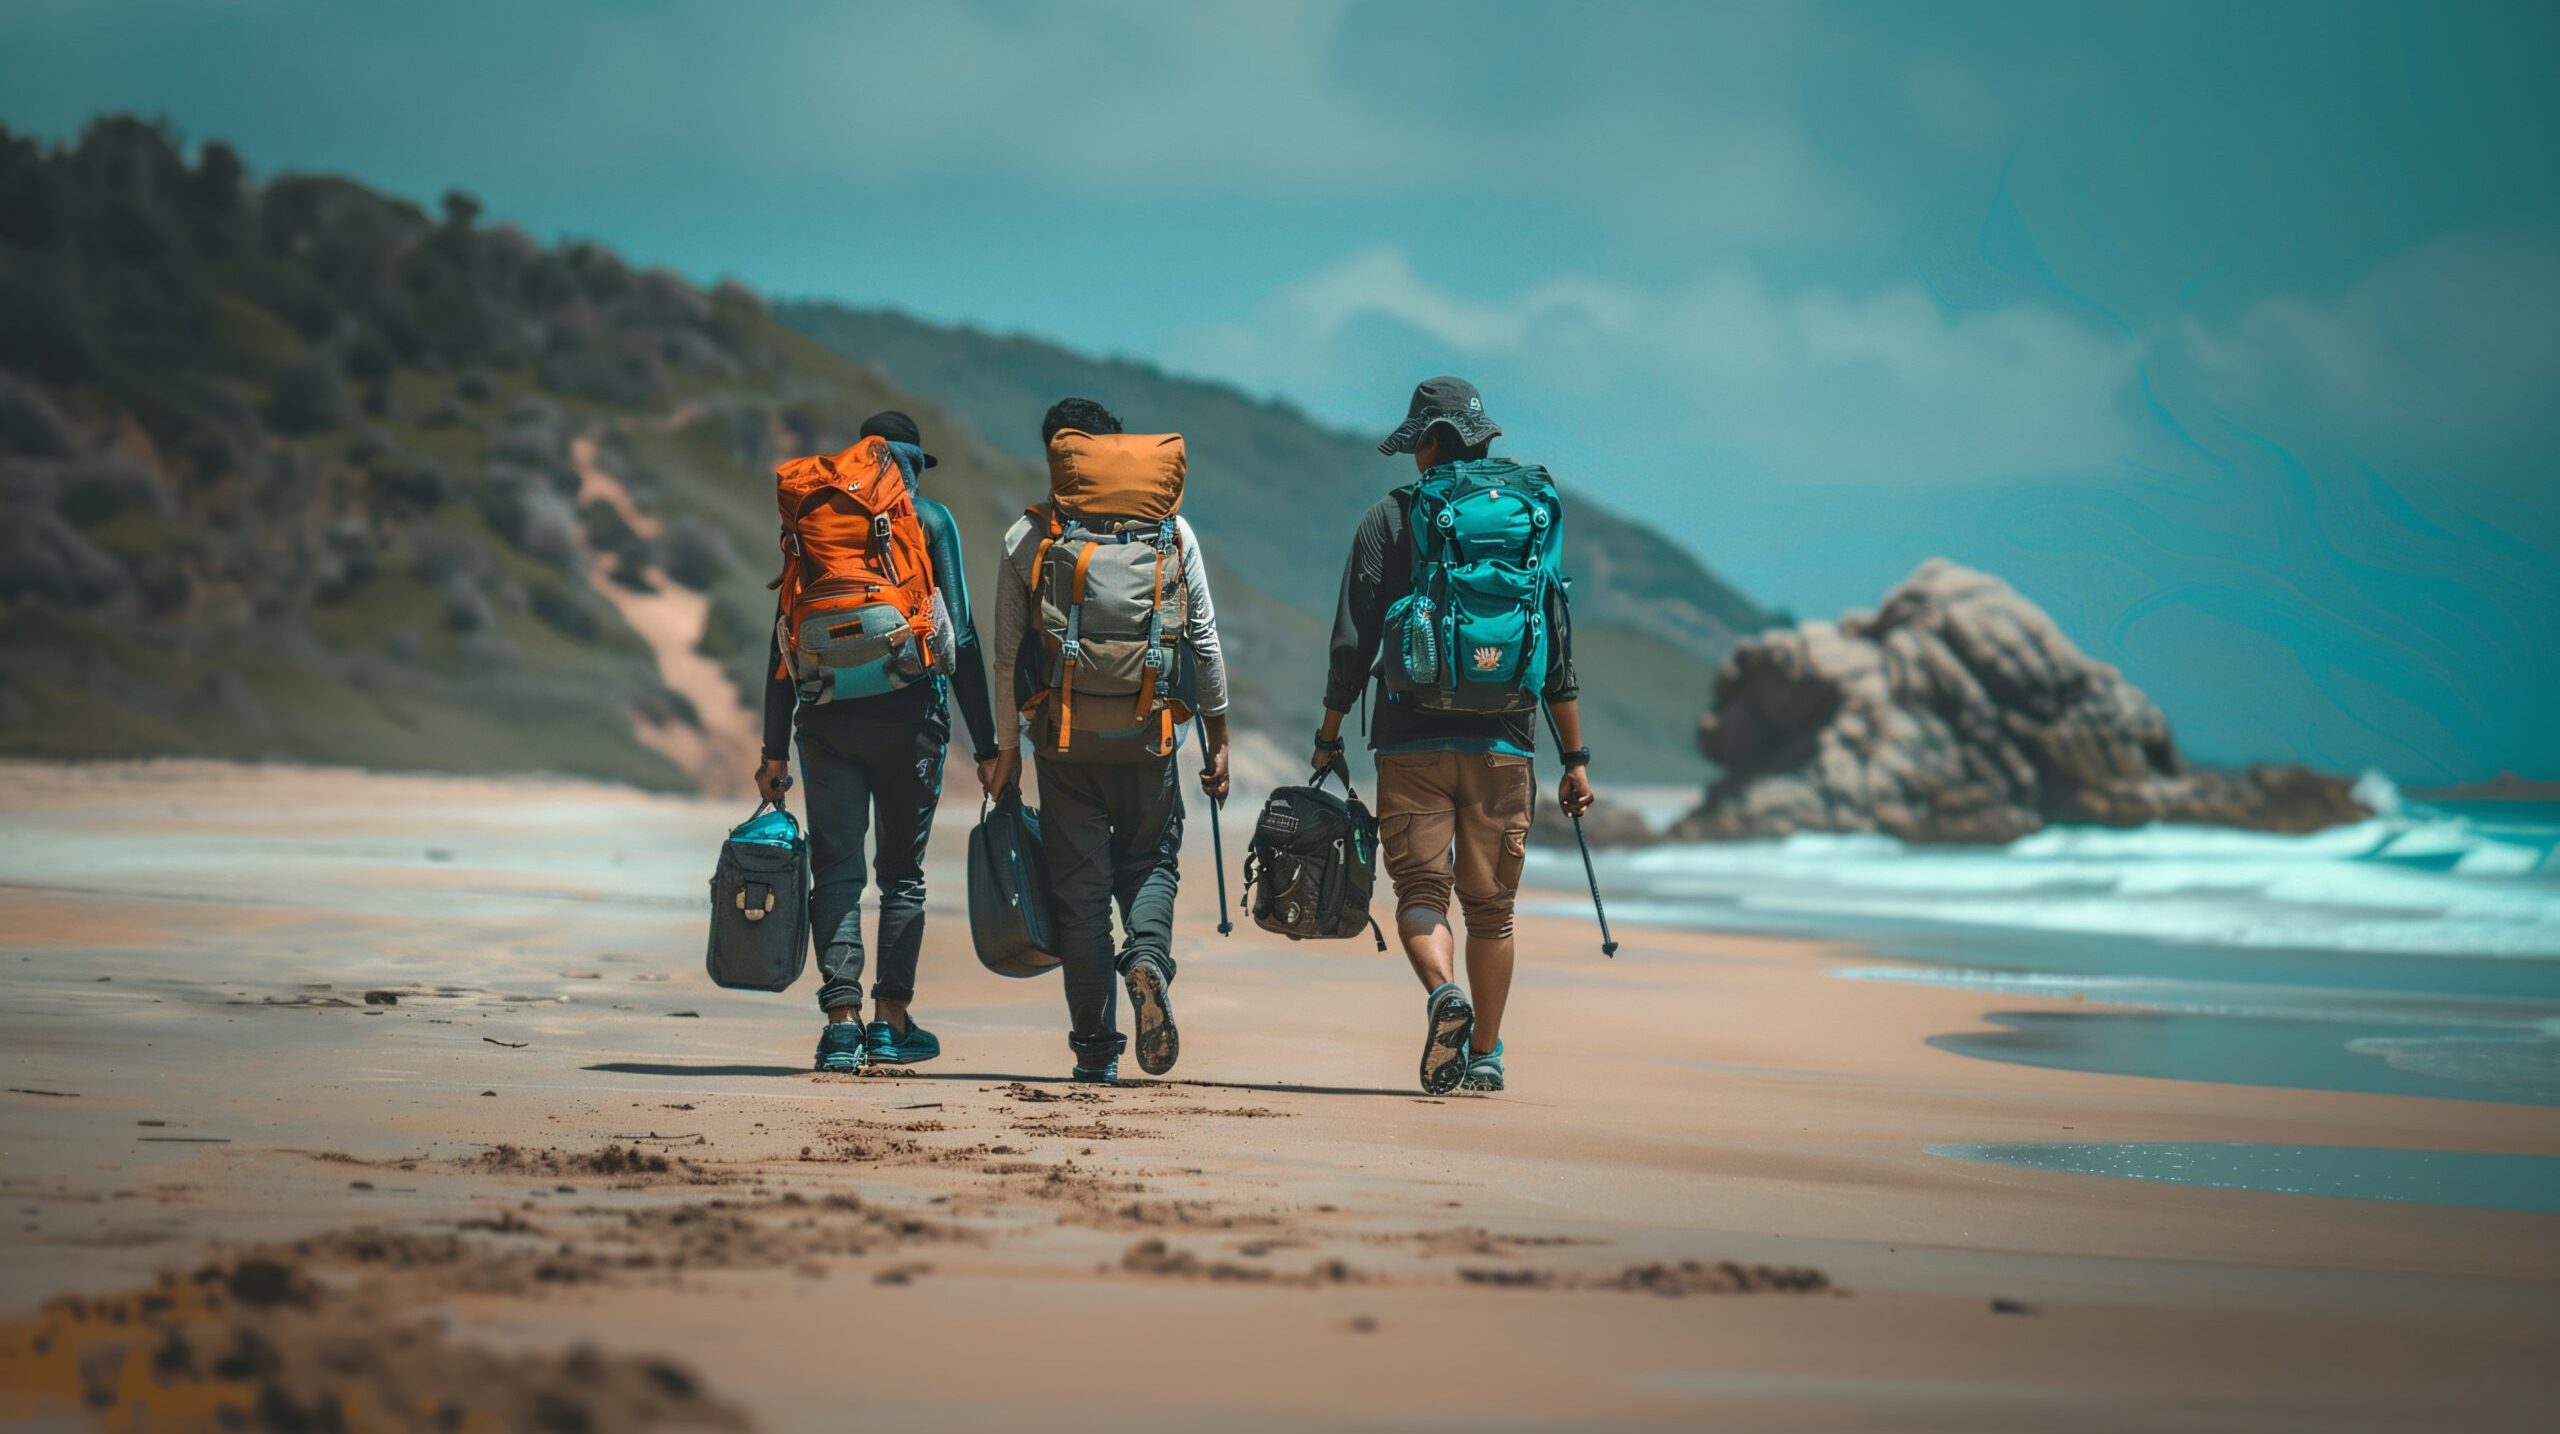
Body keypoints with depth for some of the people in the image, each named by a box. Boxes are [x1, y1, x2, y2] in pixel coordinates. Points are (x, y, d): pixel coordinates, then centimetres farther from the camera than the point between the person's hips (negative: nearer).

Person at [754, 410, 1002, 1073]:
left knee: (836, 869, 2)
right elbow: (961, 637, -1)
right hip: (908, 712, -1)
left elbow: (784, 641, 7)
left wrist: (776, 749, 10)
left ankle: (842, 1019, -9)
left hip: (828, 715, 1)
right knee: (902, 870, 10)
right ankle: (891, 1020, 9)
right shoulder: (930, 521, 4)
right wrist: (986, 744, 2)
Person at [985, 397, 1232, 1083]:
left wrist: (1007, 745, 11)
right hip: (1148, 734, 1)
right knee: (1150, 861, 15)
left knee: (1079, 879, 6)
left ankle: (1096, 1047, 5)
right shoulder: (1171, 529, 3)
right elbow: (1203, 640, 4)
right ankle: (1148, 957, -18)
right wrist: (1218, 737, 11)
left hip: (1064, 734, -1)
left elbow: (1008, 654, 2)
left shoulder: (1027, 537, 1)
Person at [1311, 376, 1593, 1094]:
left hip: (1414, 743, -2)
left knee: (1420, 889, -1)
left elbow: (1353, 644, -1)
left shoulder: (1391, 517, 1)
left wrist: (1329, 737, 10)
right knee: (1491, 906, 11)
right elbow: (1559, 651, 6)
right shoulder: (1529, 516, 9)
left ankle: (1444, 994, -28)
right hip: (1504, 746, 2)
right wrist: (1576, 757, 9)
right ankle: (1485, 1054, 14)